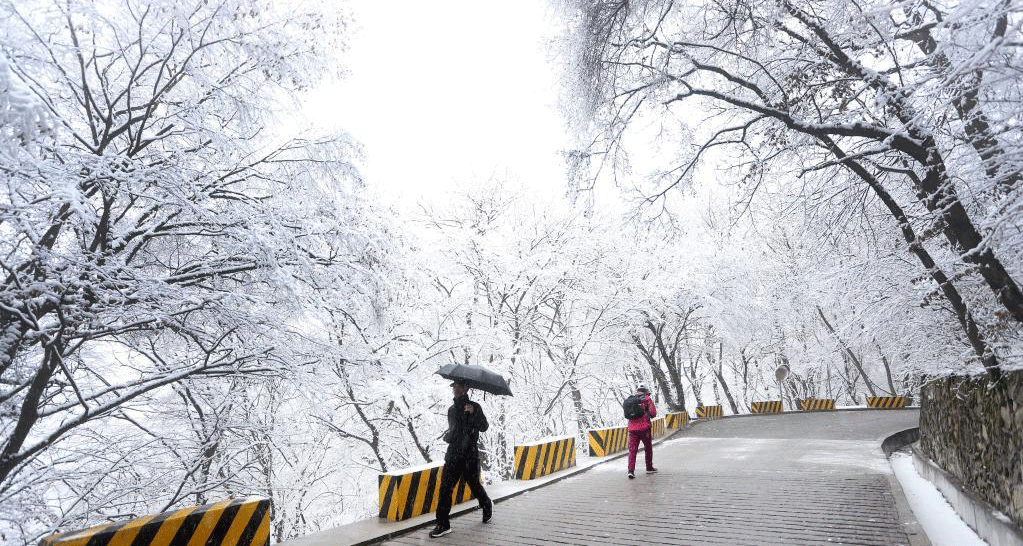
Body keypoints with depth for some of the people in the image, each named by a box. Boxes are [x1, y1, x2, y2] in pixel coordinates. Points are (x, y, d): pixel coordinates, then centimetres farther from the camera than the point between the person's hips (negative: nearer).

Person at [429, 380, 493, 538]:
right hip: (453, 453, 5)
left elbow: (484, 427, -17)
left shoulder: (474, 407, -5)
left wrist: (473, 413, -30)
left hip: (470, 455, -5)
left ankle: (487, 505, 37)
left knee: (474, 484, 8)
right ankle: (443, 525, 3)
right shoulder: (452, 409, 14)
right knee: (445, 487, -3)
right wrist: (448, 436, 10)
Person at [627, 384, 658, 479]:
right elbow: (653, 413, -5)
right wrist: (647, 413, 14)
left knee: (632, 450, 0)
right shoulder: (647, 399, 1)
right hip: (644, 428, -3)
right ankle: (649, 468, 27)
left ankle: (631, 470, -12)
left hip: (632, 429, 3)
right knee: (648, 448, 17)